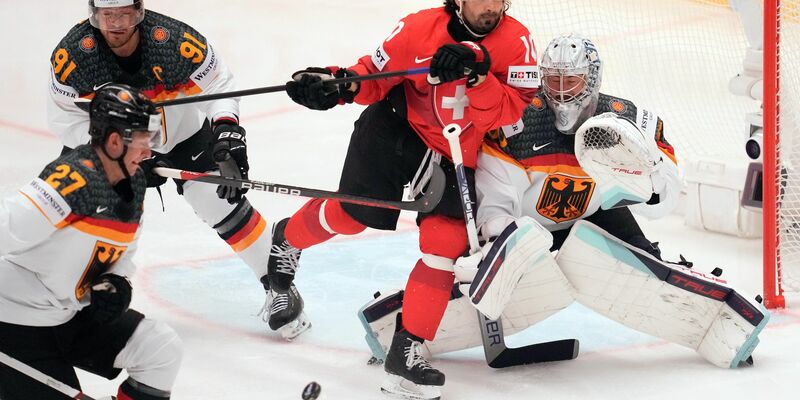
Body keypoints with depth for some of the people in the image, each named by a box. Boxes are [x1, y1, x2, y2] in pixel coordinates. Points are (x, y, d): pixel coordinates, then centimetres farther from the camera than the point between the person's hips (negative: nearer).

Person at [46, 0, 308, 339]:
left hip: (183, 133, -1)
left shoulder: (178, 41, -32)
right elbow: (64, 118, -19)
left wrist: (226, 127, -35)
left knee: (224, 204, -8)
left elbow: (218, 84, -18)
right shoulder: (72, 54, -28)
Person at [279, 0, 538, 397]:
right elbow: (374, 77, -6)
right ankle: (288, 238, 36)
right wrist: (338, 84, -25)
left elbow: (512, 111, -23)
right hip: (399, 127, -1)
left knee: (447, 242, -12)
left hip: (456, 158, 1)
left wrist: (475, 74, -37)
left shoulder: (516, 42, -15)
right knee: (353, 213, 1)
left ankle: (407, 350, -5)